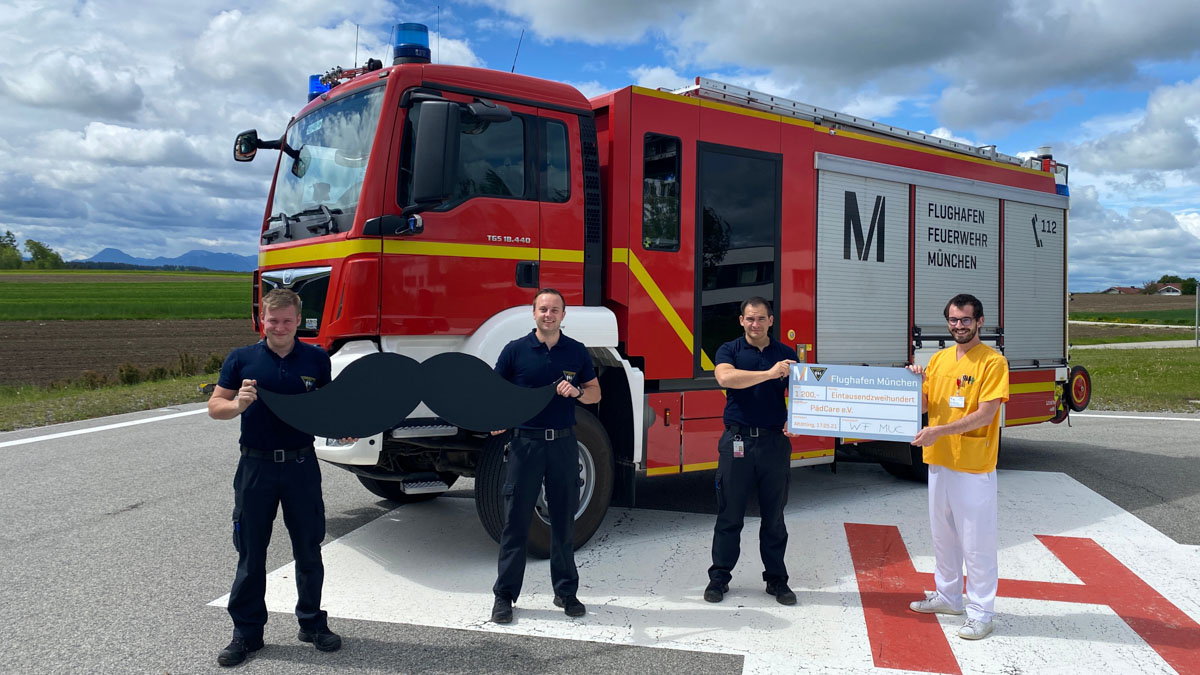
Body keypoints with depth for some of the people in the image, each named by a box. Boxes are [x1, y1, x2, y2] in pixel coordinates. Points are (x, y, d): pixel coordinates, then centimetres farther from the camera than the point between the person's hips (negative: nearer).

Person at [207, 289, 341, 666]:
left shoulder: (316, 360, 3)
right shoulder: (241, 359, 0)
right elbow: (214, 407, 2)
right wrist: (238, 404, -19)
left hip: (301, 465, 1)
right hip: (256, 466, 0)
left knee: (308, 549, 9)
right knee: (250, 552, 8)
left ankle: (313, 623, 25)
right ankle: (247, 632, 21)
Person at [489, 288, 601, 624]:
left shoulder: (577, 351, 7)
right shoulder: (515, 350, 1)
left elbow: (595, 392, 13)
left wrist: (576, 391, -9)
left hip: (563, 443, 2)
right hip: (525, 442, -2)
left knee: (564, 520, 9)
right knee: (516, 521, 2)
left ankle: (566, 591, 22)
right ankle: (505, 595, 12)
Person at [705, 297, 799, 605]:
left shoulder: (786, 353, 11)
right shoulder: (730, 350, 3)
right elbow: (725, 377, -18)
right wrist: (770, 374, -22)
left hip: (775, 441, 2)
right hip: (737, 440, -2)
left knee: (774, 516, 9)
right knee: (729, 514, 4)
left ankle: (777, 579, 20)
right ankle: (719, 577, 15)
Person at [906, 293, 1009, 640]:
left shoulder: (993, 361, -11)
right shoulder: (938, 359, 9)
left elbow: (985, 414, -18)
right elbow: (923, 405, 10)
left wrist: (938, 431, -25)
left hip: (974, 467, -7)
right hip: (939, 461, 7)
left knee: (976, 543, 0)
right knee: (943, 535, 18)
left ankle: (980, 613, 11)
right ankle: (948, 596, 33)